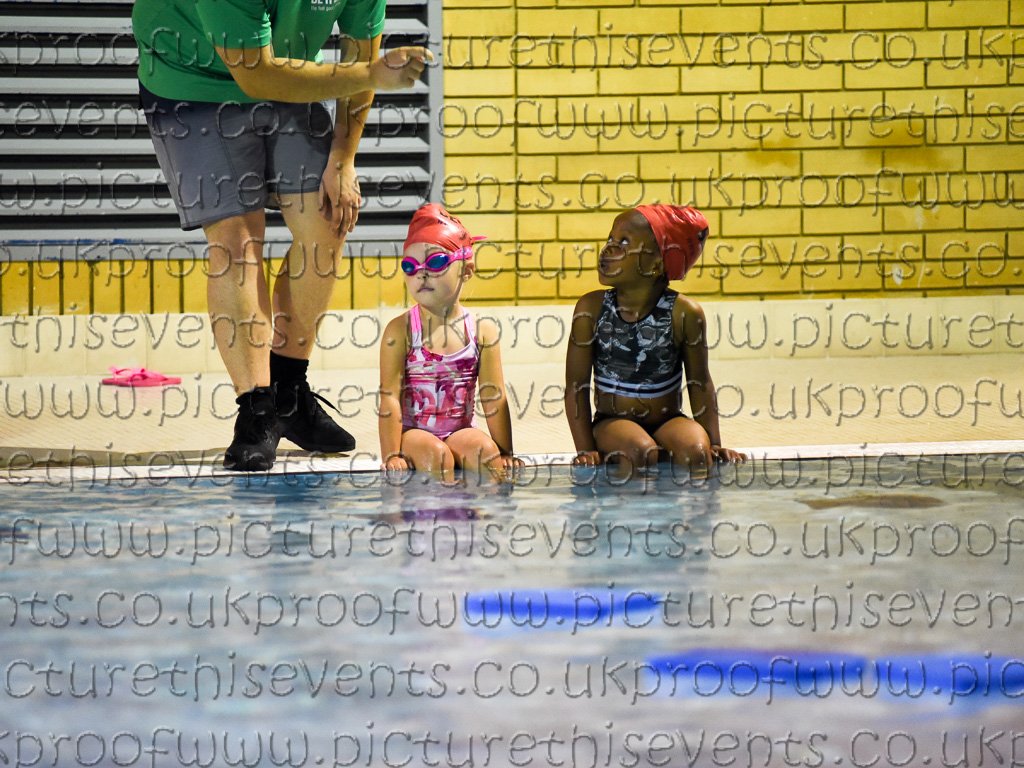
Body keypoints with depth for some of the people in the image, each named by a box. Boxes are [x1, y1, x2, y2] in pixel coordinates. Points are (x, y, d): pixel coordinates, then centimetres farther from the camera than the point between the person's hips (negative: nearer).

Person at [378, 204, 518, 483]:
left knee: (482, 448, -28)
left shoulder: (482, 331, 1)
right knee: (435, 454, -32)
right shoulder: (400, 330, -5)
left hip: (460, 430, 2)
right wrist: (391, 456, -17)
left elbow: (494, 398, 2)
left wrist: (505, 452, -2)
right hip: (414, 432, -2)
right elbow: (390, 397, -10)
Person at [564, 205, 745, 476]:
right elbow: (577, 385, -5)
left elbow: (700, 384, 1)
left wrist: (715, 445, -2)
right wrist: (586, 450, -13)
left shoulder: (684, 313, -8)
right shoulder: (592, 308, -7)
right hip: (613, 423, -1)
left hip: (668, 421, 1)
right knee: (640, 452, -33)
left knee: (695, 453, -30)